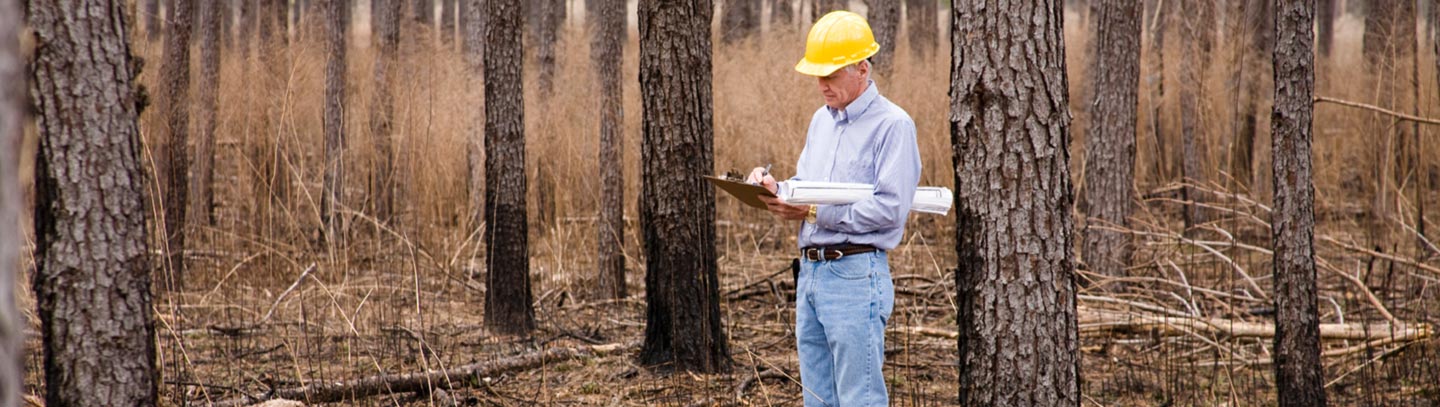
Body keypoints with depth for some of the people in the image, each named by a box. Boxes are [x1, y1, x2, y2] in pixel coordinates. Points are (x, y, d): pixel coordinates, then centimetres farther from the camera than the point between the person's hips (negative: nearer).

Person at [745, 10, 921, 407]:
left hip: (856, 274, -8)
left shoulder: (891, 125, -10)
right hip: (810, 270, 8)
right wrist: (775, 189, 0)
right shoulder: (822, 120, 16)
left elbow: (891, 208, -18)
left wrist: (815, 211, -18)